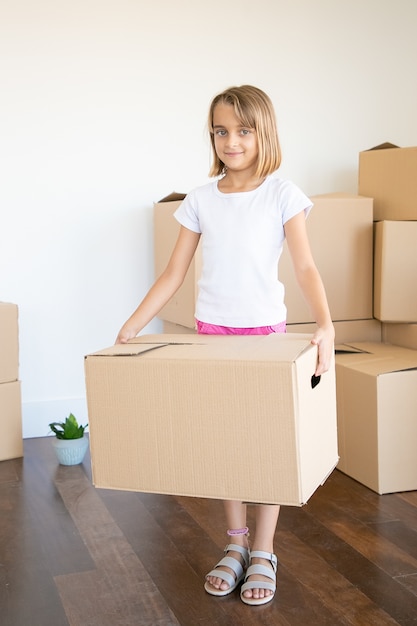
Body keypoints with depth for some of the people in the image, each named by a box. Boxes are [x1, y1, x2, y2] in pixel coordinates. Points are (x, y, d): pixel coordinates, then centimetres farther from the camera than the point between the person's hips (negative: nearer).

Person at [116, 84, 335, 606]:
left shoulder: (281, 195, -5)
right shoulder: (200, 200, 3)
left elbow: (305, 267, -14)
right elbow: (173, 274, 4)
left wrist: (325, 325, -30)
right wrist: (132, 325, -4)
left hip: (265, 329, -3)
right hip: (212, 330, 3)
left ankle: (263, 554, 18)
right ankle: (236, 546, 25)